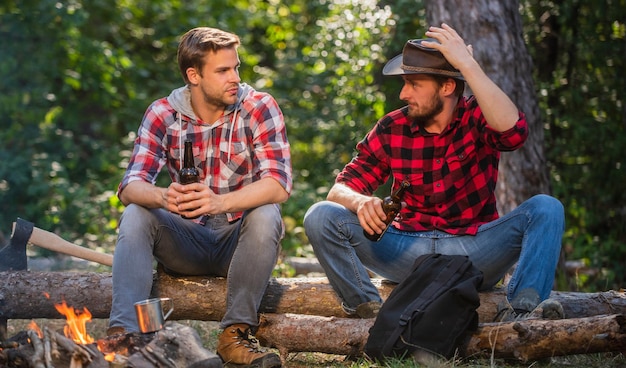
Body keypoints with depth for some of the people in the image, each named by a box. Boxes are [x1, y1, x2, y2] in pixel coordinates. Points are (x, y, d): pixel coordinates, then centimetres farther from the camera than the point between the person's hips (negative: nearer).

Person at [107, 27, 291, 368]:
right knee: (135, 214, -22)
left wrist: (221, 202, -41)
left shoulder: (259, 107, -10)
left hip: (240, 238, -2)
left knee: (266, 214, -31)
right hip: (186, 243, 2)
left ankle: (236, 333, -26)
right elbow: (131, 186, -14)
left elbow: (278, 185, -22)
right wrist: (163, 197, -40)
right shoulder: (163, 113, -4)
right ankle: (123, 332, -32)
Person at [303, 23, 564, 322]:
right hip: (408, 251, 2)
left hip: (474, 251, -1)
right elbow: (342, 188, 1)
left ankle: (519, 311, -40)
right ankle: (369, 310, -28)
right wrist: (360, 202, -25)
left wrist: (468, 65, -26)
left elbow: (513, 131, -28)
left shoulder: (478, 117, -3)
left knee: (546, 208, -24)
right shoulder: (390, 130, 3)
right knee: (321, 216, -17)